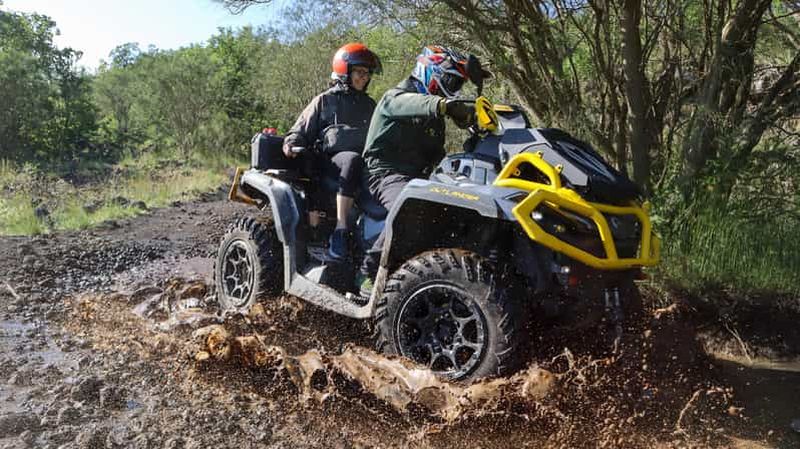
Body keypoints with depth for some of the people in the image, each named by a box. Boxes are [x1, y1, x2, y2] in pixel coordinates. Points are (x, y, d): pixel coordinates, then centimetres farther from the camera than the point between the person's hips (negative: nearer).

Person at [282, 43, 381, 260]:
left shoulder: (369, 104, 27)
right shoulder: (324, 101, 13)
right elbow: (301, 130, 12)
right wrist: (291, 144, -8)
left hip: (365, 163, 4)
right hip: (330, 160, -4)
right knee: (353, 161, -40)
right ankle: (340, 231, -43)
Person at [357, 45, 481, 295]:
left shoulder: (435, 119, 24)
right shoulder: (396, 97, -2)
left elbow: (436, 155, 28)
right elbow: (410, 104, -28)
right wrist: (447, 105, -48)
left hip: (419, 175, 8)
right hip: (387, 172, -8)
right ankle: (369, 272, -27)